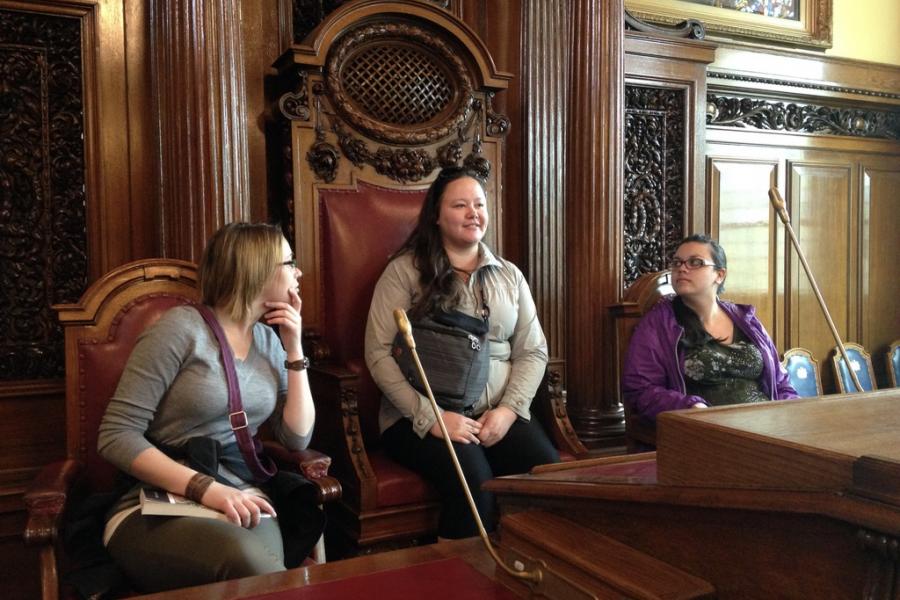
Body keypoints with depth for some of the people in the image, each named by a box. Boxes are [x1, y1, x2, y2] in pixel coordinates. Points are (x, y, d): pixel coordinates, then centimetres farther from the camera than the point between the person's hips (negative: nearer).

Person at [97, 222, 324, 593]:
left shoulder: (268, 340, 13)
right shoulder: (182, 327, -7)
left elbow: (297, 439, 9)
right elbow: (116, 434, -12)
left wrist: (294, 348, 3)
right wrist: (204, 488, -23)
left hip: (241, 501, 5)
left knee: (265, 579, -31)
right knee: (251, 564, -36)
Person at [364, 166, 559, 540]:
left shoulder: (509, 275, 15)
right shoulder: (405, 270, 1)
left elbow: (532, 351, 11)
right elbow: (379, 354, -6)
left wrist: (509, 409, -6)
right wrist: (430, 417, -15)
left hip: (498, 413, 4)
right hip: (421, 416, -3)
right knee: (472, 480, -31)